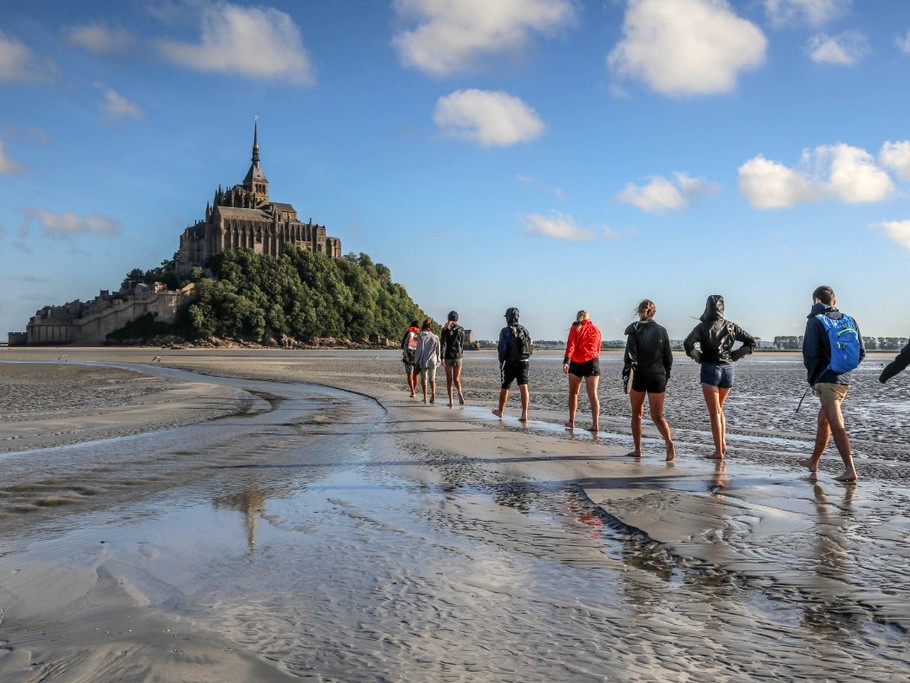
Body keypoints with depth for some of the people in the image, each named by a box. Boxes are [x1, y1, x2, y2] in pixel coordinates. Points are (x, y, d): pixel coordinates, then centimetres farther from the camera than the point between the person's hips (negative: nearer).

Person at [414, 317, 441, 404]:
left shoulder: (421, 336, -9)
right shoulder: (435, 337, 0)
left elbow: (419, 349, -9)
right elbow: (438, 350, 4)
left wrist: (417, 360, -1)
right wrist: (437, 361, 13)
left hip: (423, 361, -2)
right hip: (433, 361, 2)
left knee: (424, 379, 8)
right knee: (432, 379, 12)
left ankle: (425, 398, 7)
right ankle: (433, 395, -8)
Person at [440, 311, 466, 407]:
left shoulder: (445, 330, -3)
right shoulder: (461, 329, 4)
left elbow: (443, 344, -10)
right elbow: (462, 344, 11)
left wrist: (442, 357, -12)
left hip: (448, 357, -1)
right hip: (458, 356, 1)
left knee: (449, 379, 6)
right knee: (456, 379, 6)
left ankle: (451, 401, 4)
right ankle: (460, 393, -24)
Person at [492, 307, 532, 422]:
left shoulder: (505, 331, -7)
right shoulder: (524, 330, 7)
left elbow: (502, 348, -9)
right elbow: (531, 347, 8)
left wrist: (501, 362, 3)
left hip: (511, 363, -3)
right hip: (524, 362, 3)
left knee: (505, 387, 11)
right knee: (523, 387, -3)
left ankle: (500, 411, 26)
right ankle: (524, 414, -13)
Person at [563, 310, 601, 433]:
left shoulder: (575, 328, 2)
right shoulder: (595, 329, 12)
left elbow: (571, 345, -11)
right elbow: (598, 349, 15)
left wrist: (566, 361, -18)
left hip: (576, 363, -2)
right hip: (592, 362, 2)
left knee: (573, 393, 13)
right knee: (593, 394, -2)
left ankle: (571, 422, 16)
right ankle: (595, 424, -10)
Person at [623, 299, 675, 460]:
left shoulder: (635, 330, -5)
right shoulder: (662, 331, 5)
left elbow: (630, 356, -10)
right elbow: (668, 357, 7)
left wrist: (626, 377, -6)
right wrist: (666, 376, 17)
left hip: (639, 376, -2)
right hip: (658, 376, 2)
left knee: (637, 414, 13)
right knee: (658, 416, 4)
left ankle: (638, 450, 15)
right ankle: (669, 441, -21)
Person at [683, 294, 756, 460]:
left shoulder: (703, 327, -6)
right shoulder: (731, 326, 5)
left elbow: (688, 344, -20)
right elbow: (751, 342, 8)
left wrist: (698, 357, -4)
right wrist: (734, 356, 8)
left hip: (710, 369, -4)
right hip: (728, 369, 4)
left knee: (714, 412, 1)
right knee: (719, 408, 22)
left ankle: (718, 451, -1)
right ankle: (722, 444, 16)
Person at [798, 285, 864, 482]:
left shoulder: (816, 321, -9)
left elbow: (810, 353, -14)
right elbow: (861, 352, 10)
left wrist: (811, 378, 2)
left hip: (826, 379, -7)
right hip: (844, 380, 7)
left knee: (837, 426, -8)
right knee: (823, 420, 19)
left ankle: (850, 470, -13)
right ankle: (813, 462, 30)